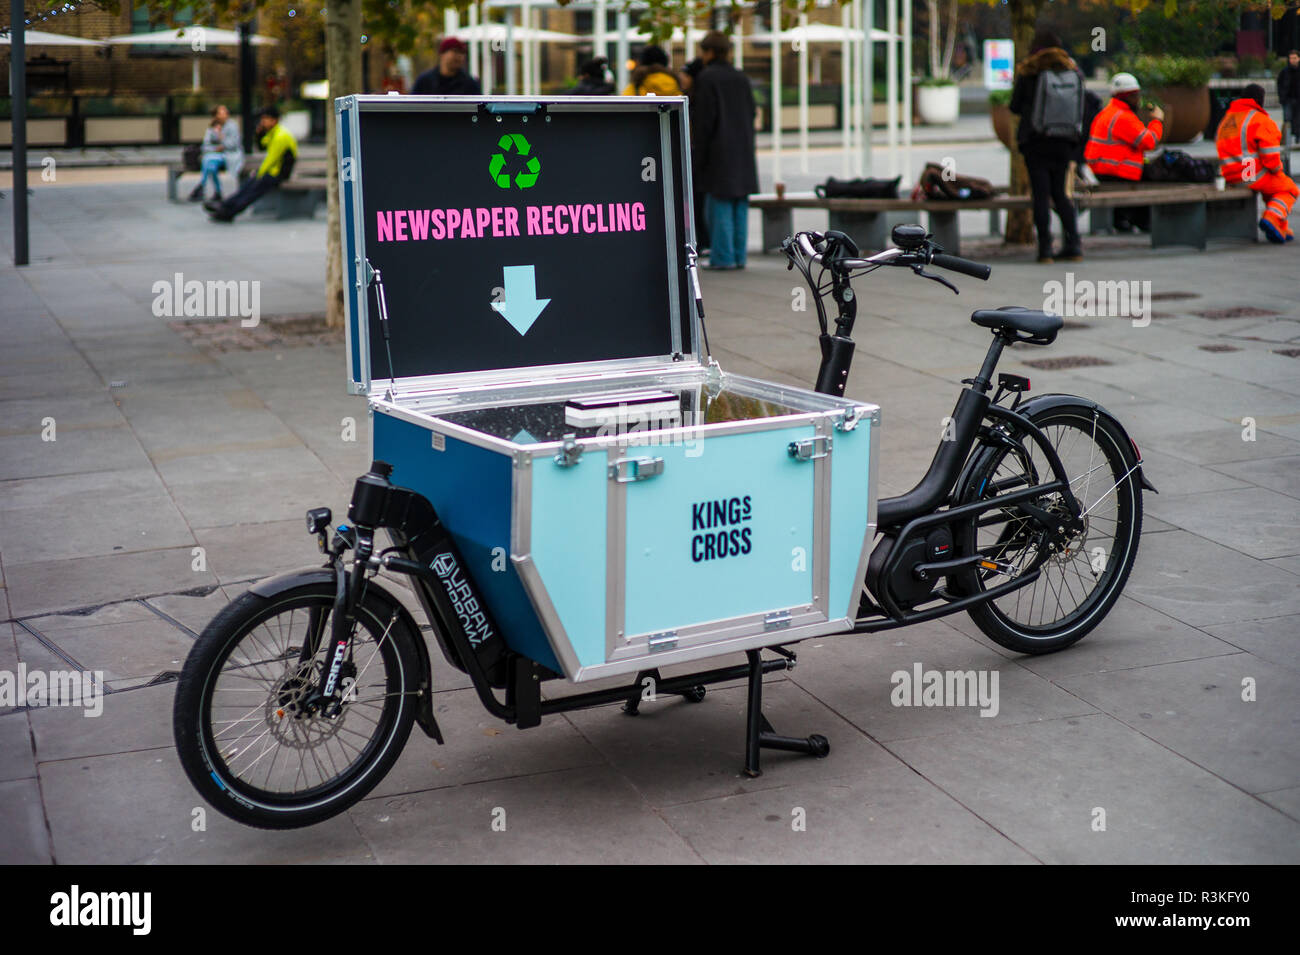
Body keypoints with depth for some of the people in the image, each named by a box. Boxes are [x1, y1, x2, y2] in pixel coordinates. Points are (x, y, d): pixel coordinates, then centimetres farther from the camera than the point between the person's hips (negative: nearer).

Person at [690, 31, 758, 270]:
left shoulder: (706, 78, -8)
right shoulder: (741, 78, 11)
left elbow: (704, 119, -12)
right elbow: (751, 113, 13)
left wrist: (697, 154, -8)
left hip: (719, 151, -6)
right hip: (743, 149, 6)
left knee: (719, 204, -4)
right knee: (739, 203, 8)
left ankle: (722, 256, -5)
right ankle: (738, 255, 9)